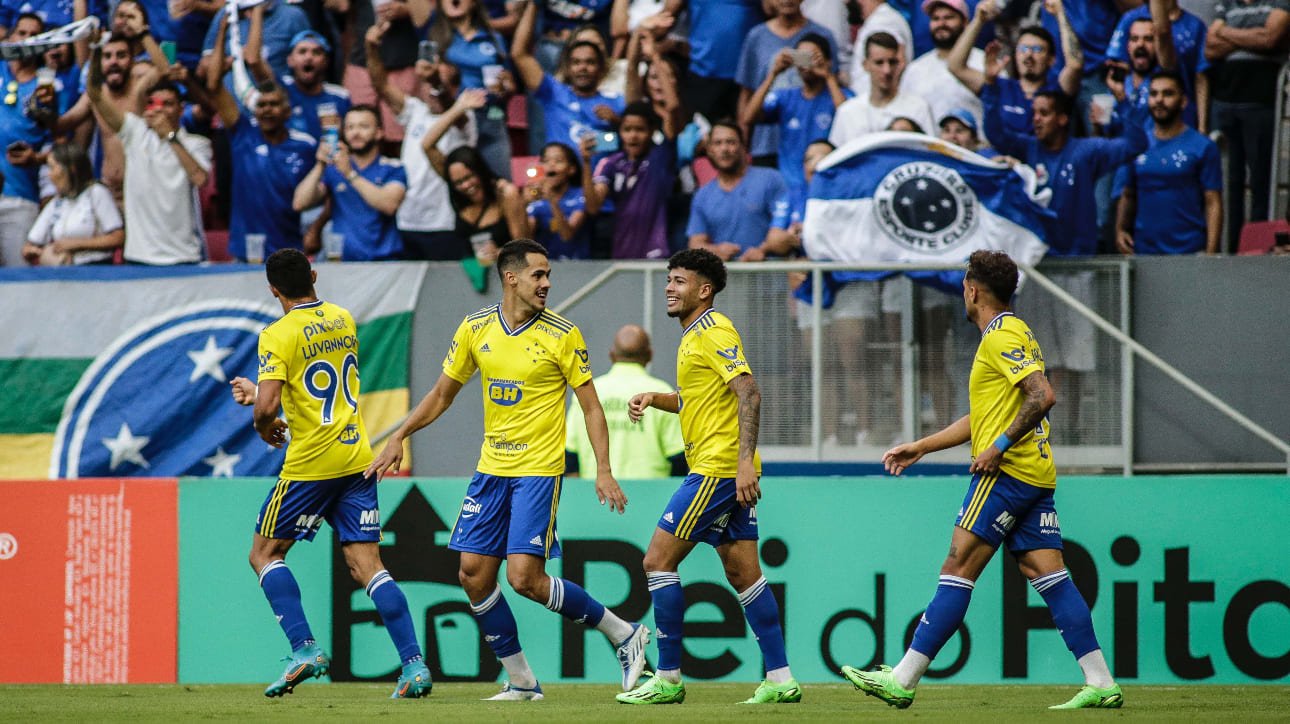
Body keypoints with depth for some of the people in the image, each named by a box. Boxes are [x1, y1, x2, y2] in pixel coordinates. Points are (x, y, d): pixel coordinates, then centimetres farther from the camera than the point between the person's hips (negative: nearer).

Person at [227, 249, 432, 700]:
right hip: (357, 458, 6)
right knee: (366, 564, 4)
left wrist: (264, 426, 2)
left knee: (265, 553, 11)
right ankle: (414, 665, -9)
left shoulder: (279, 335, -12)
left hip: (311, 463, -6)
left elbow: (267, 407, -21)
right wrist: (259, 393, 24)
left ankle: (304, 649, -4)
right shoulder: (343, 320, 10)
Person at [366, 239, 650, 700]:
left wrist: (603, 470, -15)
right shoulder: (475, 329, 3)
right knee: (474, 575, 0)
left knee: (524, 577, -15)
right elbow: (442, 395, 16)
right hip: (491, 468, 5)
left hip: (538, 471, -5)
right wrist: (398, 438, 8)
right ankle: (521, 681, 11)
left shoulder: (561, 334, -8)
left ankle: (624, 634, 1)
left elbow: (591, 407, -5)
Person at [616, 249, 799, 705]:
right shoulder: (694, 335, 19)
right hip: (720, 473, 10)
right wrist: (654, 399, 13)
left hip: (718, 470, -10)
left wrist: (745, 460, -28)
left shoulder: (714, 331, -11)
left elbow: (748, 392, -21)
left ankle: (668, 679, -5)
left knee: (658, 561, -8)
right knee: (742, 573, 9)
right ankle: (780, 679, 8)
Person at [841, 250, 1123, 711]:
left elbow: (1043, 396, -22)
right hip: (1035, 477, 10)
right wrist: (922, 447, 29)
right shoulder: (1010, 335, 23)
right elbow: (986, 416, 30)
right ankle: (1101, 684, -3)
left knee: (958, 569, -9)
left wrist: (1000, 446, -20)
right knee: (1047, 574, 4)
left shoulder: (1002, 337, -9)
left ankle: (903, 679, -9)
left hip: (1008, 472, -10)